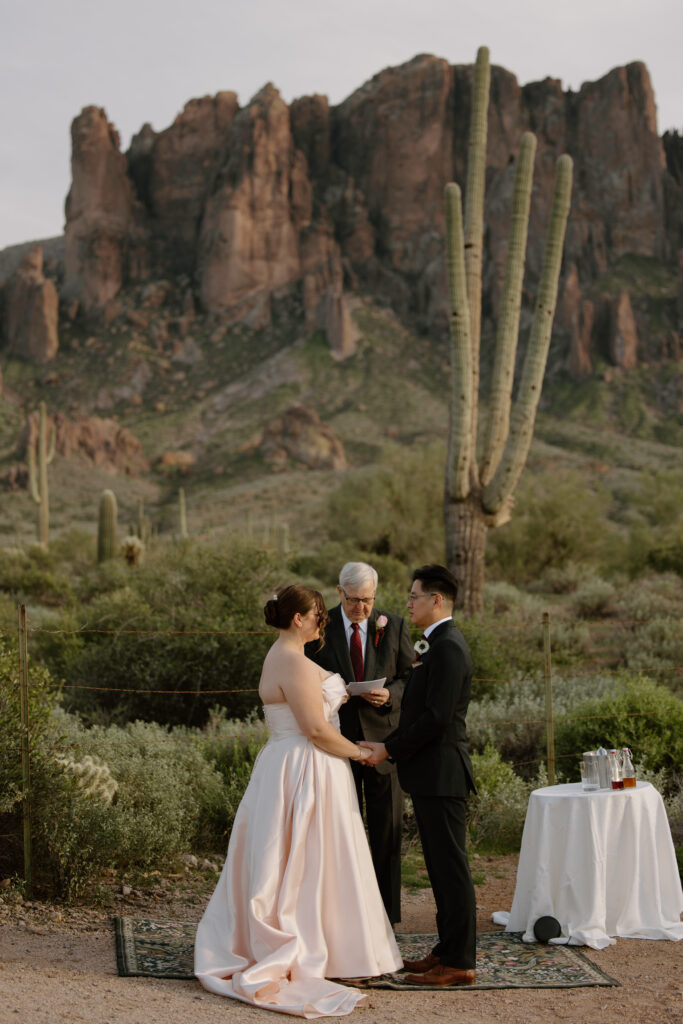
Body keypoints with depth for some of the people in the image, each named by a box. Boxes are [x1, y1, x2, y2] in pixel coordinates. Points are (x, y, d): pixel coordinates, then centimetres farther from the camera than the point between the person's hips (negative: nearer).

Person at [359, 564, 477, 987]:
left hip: (441, 773, -10)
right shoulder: (440, 644, 17)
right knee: (442, 866, 15)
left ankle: (459, 963, 0)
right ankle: (449, 949, 22)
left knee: (451, 866, -5)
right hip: (432, 773, 10)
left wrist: (390, 749, -14)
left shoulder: (447, 647, -16)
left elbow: (436, 716, -22)